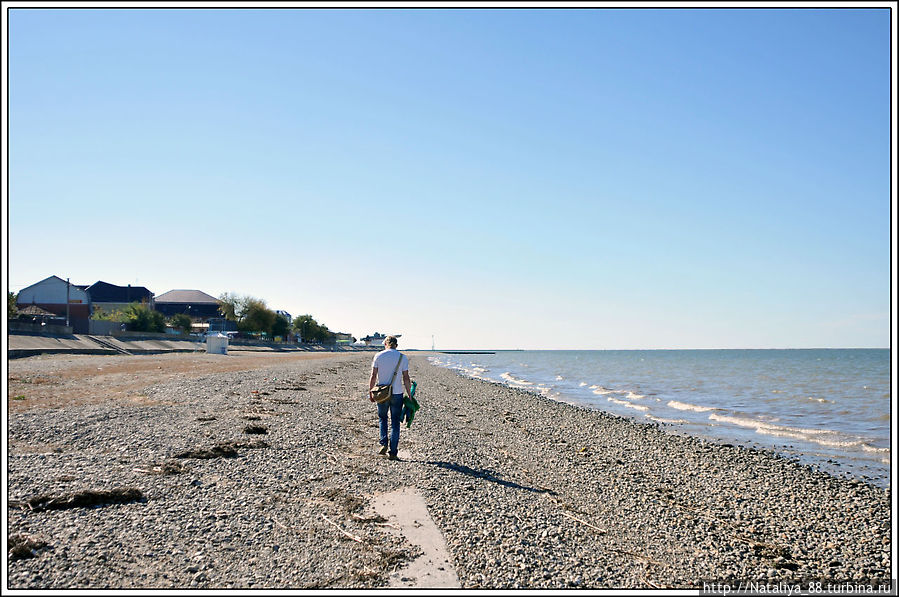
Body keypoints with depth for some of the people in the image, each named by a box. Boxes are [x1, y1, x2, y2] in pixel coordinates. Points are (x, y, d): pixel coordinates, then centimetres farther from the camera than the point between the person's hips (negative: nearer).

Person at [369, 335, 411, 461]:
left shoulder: (378, 356, -1)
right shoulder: (402, 358, -1)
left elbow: (373, 376, -3)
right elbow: (406, 379, -3)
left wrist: (370, 392, 6)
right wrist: (409, 395, 3)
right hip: (397, 394, -1)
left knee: (383, 418, 22)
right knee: (395, 423, 7)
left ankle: (384, 443, 7)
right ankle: (392, 452, 4)